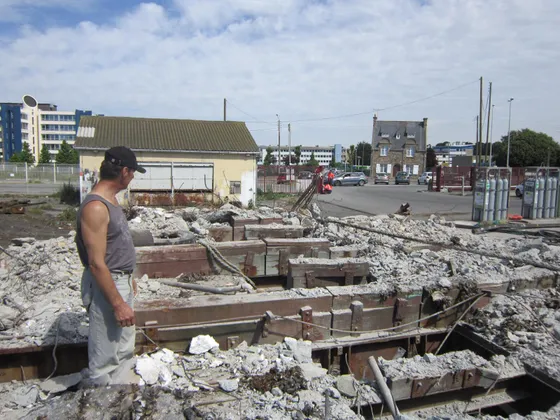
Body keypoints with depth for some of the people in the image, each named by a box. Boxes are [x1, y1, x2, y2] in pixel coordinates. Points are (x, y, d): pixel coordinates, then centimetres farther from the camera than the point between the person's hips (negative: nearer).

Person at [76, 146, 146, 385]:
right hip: (106, 286, -10)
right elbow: (97, 264, -25)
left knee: (125, 351, 23)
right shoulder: (95, 207, -24)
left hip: (122, 282, 10)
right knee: (105, 357, 5)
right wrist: (117, 303, -22)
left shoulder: (110, 199, 6)